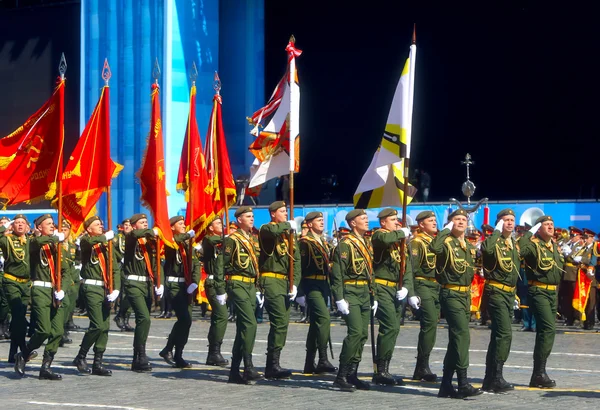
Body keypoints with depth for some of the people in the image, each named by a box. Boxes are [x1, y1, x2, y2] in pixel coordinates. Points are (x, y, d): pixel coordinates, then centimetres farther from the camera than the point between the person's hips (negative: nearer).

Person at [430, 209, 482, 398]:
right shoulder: (446, 243, -7)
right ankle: (463, 383, -19)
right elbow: (434, 248, -31)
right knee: (462, 334, -18)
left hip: (465, 295, 8)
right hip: (451, 295, -8)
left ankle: (446, 384, 17)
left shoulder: (470, 248, 16)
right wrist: (446, 230, -18)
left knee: (457, 339, 10)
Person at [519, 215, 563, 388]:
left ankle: (538, 375, 16)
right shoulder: (533, 244, -9)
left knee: (545, 331, 10)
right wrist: (529, 233, -22)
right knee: (549, 328, -19)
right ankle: (539, 372, -15)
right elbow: (520, 250, -30)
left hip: (553, 292, 8)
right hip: (538, 291, -8)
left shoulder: (555, 246, 16)